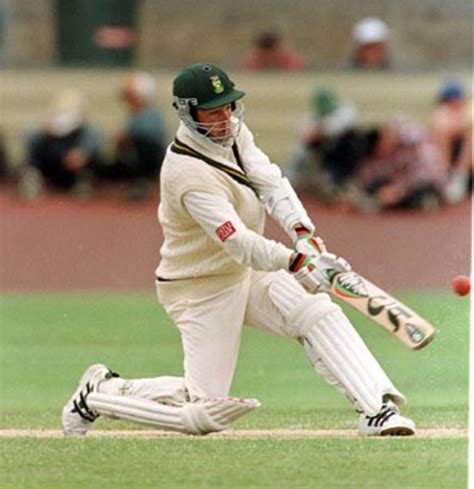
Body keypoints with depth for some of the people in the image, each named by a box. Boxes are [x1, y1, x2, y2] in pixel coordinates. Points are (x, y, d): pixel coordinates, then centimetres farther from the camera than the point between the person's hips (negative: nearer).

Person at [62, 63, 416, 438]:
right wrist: (296, 262, -53)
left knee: (317, 312, -16)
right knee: (204, 415, -7)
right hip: (202, 290, -8)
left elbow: (271, 182, -14)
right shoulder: (190, 174, -31)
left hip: (248, 273, 8)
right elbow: (241, 244, -39)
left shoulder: (233, 131, -5)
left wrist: (304, 234, -31)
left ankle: (376, 408, -21)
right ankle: (101, 392, 13)